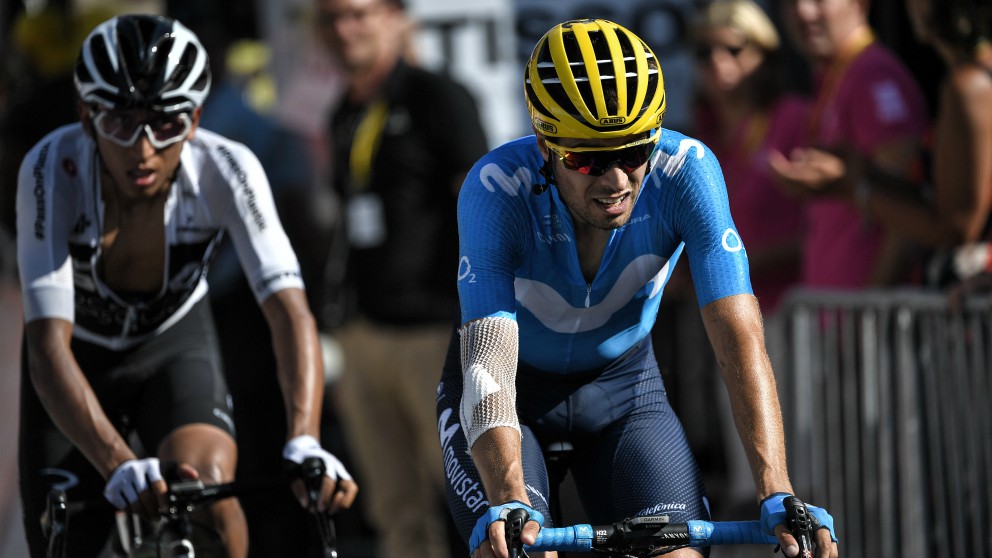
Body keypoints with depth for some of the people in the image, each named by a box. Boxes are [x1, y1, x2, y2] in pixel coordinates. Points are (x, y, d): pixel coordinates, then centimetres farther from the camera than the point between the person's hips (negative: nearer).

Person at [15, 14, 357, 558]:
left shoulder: (225, 169, -29)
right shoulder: (53, 168, -33)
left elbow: (290, 312, -36)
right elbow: (49, 345, -39)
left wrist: (303, 442, -54)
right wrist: (118, 464, -55)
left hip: (176, 344, 0)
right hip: (80, 355, 0)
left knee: (208, 484, -29)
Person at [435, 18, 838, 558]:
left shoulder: (685, 171, -27)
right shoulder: (496, 189, -32)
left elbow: (740, 342, -32)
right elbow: (487, 368, -40)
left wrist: (777, 493, -45)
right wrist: (510, 503, -57)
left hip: (622, 383, 2)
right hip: (514, 389, -2)